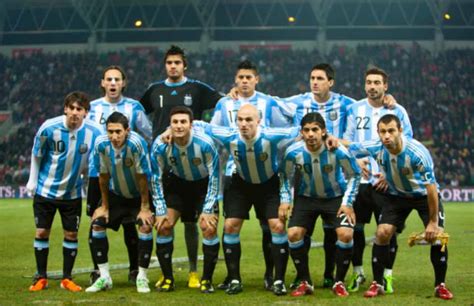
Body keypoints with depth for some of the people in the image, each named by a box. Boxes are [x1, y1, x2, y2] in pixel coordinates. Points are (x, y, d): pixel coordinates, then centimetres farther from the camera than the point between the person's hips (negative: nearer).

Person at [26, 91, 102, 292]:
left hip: (72, 192, 1)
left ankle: (67, 279, 15)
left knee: (71, 234, 3)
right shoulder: (49, 128, -18)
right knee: (42, 232, 2)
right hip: (45, 190, -1)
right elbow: (36, 155, -1)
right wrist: (33, 180, 5)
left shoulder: (94, 132, -14)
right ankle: (41, 278, 14)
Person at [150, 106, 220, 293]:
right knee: (164, 225, -9)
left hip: (204, 185, -2)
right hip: (177, 183, 2)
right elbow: (156, 179, -11)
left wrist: (207, 210, -18)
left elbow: (214, 177, -18)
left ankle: (207, 279, 0)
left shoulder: (205, 143, -29)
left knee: (209, 227, -16)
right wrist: (161, 211, -12)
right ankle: (168, 279, 4)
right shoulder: (160, 146, -24)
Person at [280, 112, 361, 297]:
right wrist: (285, 200, -10)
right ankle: (305, 282, 3)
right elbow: (285, 176, 0)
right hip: (307, 197, 2)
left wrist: (348, 202, -13)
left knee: (346, 234, -21)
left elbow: (354, 174, -9)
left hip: (336, 197, -2)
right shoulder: (293, 152, -21)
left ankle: (339, 282, -1)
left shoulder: (337, 150, -26)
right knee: (293, 234, -15)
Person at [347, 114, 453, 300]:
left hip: (424, 195, -3)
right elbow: (349, 148, -3)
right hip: (397, 196, 3)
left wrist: (433, 221, -24)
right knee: (382, 233, -12)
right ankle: (377, 284, 2)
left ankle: (440, 286, 2)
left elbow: (431, 187, -28)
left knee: (437, 236, -17)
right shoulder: (376, 149, -23)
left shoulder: (417, 152, -35)